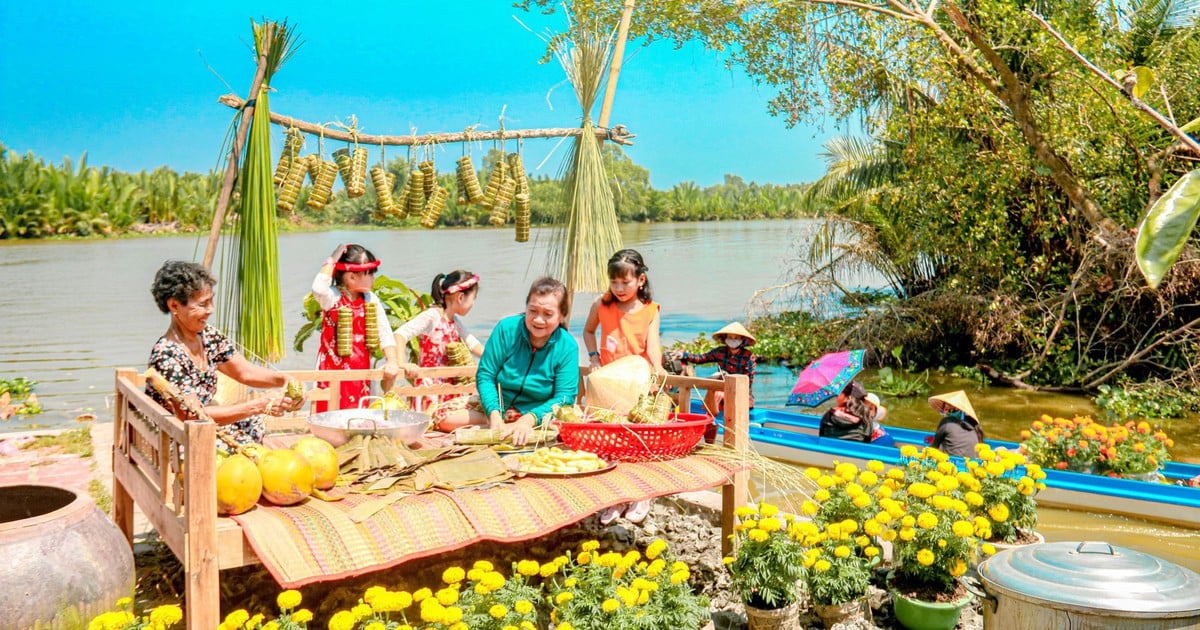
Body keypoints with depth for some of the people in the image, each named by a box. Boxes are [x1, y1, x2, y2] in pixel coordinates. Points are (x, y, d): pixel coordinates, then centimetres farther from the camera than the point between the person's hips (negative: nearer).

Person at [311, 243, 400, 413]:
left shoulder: (371, 300, 2)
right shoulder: (332, 297, -11)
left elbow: (385, 333, -2)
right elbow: (319, 289, -35)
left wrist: (392, 361, -17)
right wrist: (332, 261, -22)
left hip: (360, 371, 4)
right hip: (333, 369, -4)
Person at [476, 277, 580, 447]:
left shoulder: (567, 347, -7)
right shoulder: (506, 329, -6)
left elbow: (564, 397, -12)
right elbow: (485, 375, -6)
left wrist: (529, 419, -29)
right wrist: (494, 415, -23)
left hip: (538, 419, 0)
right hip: (498, 412, 1)